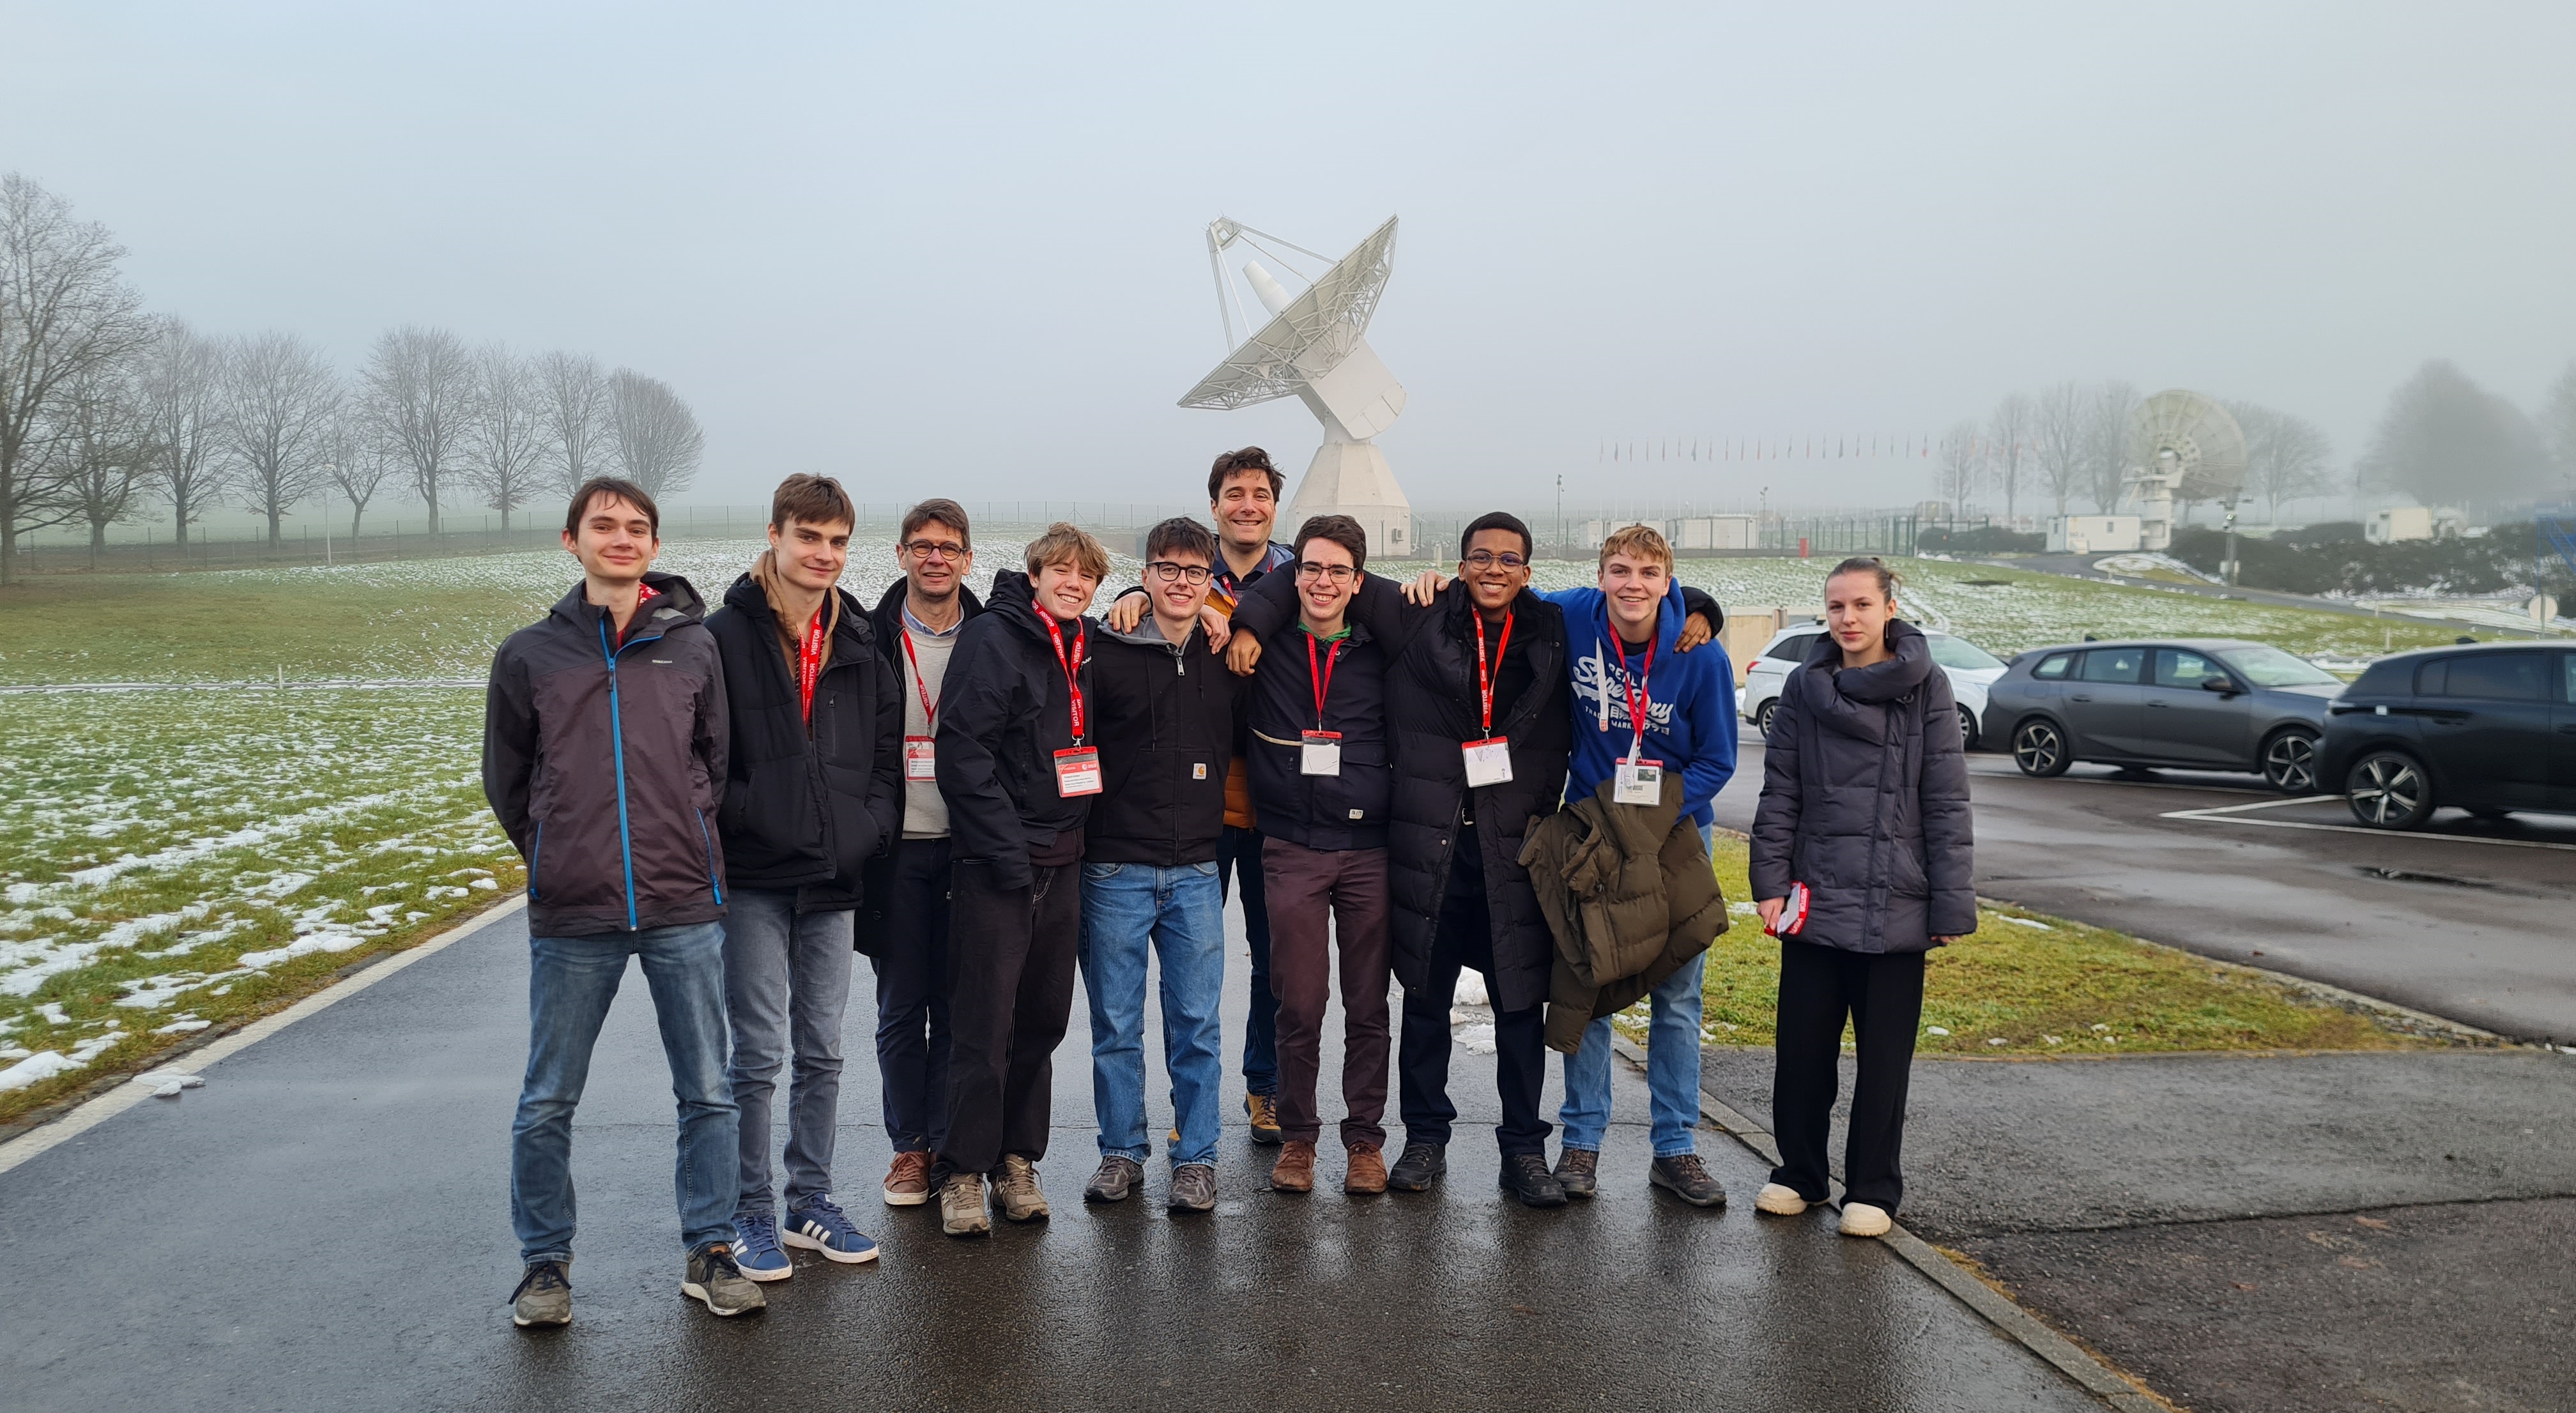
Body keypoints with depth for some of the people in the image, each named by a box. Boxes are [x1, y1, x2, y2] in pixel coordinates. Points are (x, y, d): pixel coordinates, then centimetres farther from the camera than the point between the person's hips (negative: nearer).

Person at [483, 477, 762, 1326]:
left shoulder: (693, 646, 3)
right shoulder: (530, 654, 2)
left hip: (686, 911, 1)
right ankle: (545, 1261, 25)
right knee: (548, 1101, 8)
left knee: (707, 1093, 7)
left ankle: (709, 1252, 21)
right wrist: (560, 858, 10)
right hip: (570, 917, 0)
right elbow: (507, 781, 11)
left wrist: (685, 849, 8)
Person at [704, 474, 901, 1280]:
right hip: (754, 880, -5)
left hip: (833, 880, 5)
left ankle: (810, 1202, 25)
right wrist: (748, 816, -16)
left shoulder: (859, 641, 10)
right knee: (760, 1053, 0)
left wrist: (870, 825, 1)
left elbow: (888, 746, 14)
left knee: (823, 1052, 12)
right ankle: (751, 1214, 15)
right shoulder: (726, 635, -5)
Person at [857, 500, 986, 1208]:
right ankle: (909, 1148, 18)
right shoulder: (870, 638, 2)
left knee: (957, 1005, 6)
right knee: (902, 1006, 6)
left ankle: (949, 1145, 18)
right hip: (898, 847, 0)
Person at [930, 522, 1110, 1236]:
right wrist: (1005, 848, -18)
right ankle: (962, 1171, 9)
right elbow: (963, 753, -15)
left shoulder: (1083, 648, 13)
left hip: (1060, 862, 7)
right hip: (996, 863, -7)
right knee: (985, 1022, -3)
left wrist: (1075, 840, 11)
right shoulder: (991, 638, -9)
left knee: (1043, 1018, 11)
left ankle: (1017, 1160, 23)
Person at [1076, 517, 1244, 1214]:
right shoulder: (1104, 653, -3)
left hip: (1195, 871, 2)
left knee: (1196, 1022, 5)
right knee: (1116, 1022, 6)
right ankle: (1122, 1152, 21)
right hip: (1115, 868, -2)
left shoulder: (1227, 660, 7)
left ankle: (1196, 1158, 17)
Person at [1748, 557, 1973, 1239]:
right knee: (1801, 1048, 9)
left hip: (1894, 905, -2)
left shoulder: (1925, 687, -3)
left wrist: (1951, 906, -7)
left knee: (1884, 1055, 7)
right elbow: (1780, 793, 5)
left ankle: (1873, 1189, 22)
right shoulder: (1804, 686, 4)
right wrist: (1770, 882, -2)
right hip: (1813, 900, 2)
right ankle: (1799, 1173, 27)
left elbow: (1947, 805, -4)